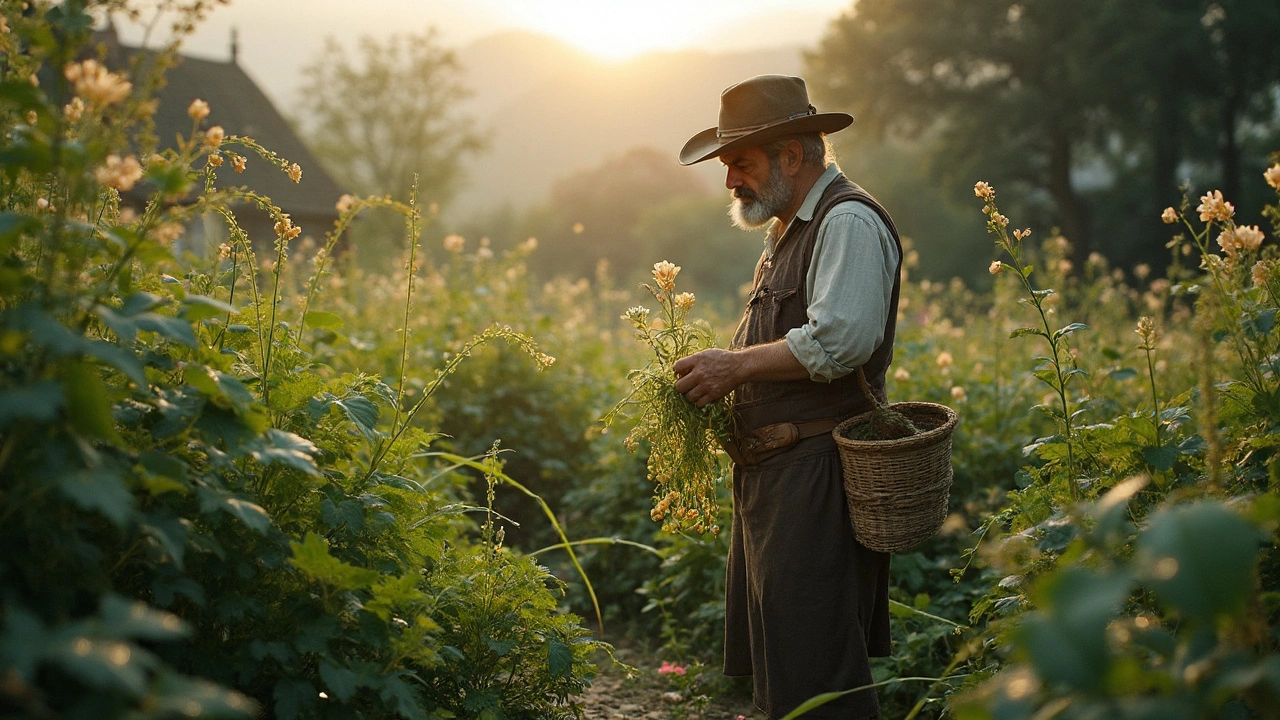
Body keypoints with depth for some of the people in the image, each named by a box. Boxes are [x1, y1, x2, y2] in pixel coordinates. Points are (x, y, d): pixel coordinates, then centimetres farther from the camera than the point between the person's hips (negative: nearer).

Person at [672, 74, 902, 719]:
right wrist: (723, 376, 11)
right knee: (774, 662, 16)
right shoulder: (790, 230, 21)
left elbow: (838, 342, -24)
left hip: (815, 474, -11)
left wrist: (737, 365, -17)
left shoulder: (848, 222, -12)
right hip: (771, 471, 11)